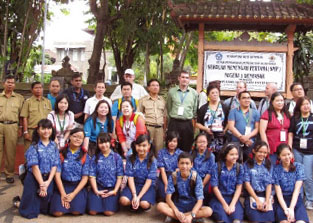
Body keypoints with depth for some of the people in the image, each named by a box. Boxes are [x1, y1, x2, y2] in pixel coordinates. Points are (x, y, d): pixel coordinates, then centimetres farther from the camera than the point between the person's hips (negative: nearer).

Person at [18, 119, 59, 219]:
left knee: (46, 209, 11)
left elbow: (54, 166, -1)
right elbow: (35, 166, -14)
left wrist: (48, 182, -13)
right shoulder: (34, 147, -8)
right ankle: (18, 201, 31)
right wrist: (41, 184, -16)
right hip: (34, 178, -4)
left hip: (49, 178, 4)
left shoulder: (54, 146, 3)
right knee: (30, 212, 3)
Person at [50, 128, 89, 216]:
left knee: (76, 211, -22)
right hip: (63, 185, 0)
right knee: (57, 212, -19)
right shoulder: (61, 153, 0)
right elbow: (57, 174, -4)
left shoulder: (85, 156, 1)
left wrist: (73, 194, -13)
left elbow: (85, 178, -2)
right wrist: (63, 194, -13)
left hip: (78, 187, 0)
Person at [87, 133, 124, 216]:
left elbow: (119, 177, 0)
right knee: (92, 212, -14)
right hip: (98, 187, 1)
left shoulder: (117, 157, 2)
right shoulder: (95, 158, 4)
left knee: (109, 212, -19)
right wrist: (96, 191, -11)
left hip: (112, 188, -1)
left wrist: (115, 191, -9)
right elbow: (92, 176, 0)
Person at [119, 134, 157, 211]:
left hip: (147, 186, -1)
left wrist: (139, 197, -20)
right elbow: (130, 177, -8)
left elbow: (149, 181, -12)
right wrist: (134, 195, -20)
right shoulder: (131, 159, -5)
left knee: (144, 204, -30)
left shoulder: (152, 161, -9)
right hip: (133, 185, 2)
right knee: (124, 200, -27)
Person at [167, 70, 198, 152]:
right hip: (174, 123, -1)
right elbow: (168, 108, 10)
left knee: (187, 148, 6)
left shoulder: (194, 93, 5)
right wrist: (173, 117, 9)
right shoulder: (171, 91, 3)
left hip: (188, 124, 1)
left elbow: (195, 110, 9)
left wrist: (193, 121, 8)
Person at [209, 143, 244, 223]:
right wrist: (224, 204, -10)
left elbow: (239, 188, 0)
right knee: (222, 215, -30)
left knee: (237, 215, -28)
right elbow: (215, 187, -5)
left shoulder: (239, 168, 3)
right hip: (218, 197, -1)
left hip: (233, 197, 2)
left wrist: (232, 204, -12)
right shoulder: (217, 166, -4)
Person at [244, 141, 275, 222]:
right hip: (252, 196, -2)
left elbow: (269, 184, 5)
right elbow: (247, 183, -3)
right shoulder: (248, 164, 4)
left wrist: (266, 201, -8)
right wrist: (257, 200, -10)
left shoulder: (268, 165, 12)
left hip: (266, 195, 3)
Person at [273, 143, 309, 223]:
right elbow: (278, 192, -5)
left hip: (296, 199, 1)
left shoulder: (299, 167, 1)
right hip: (282, 200, -1)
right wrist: (285, 209, -21)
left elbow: (297, 190, -7)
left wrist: (291, 208, -20)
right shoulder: (276, 170, 1)